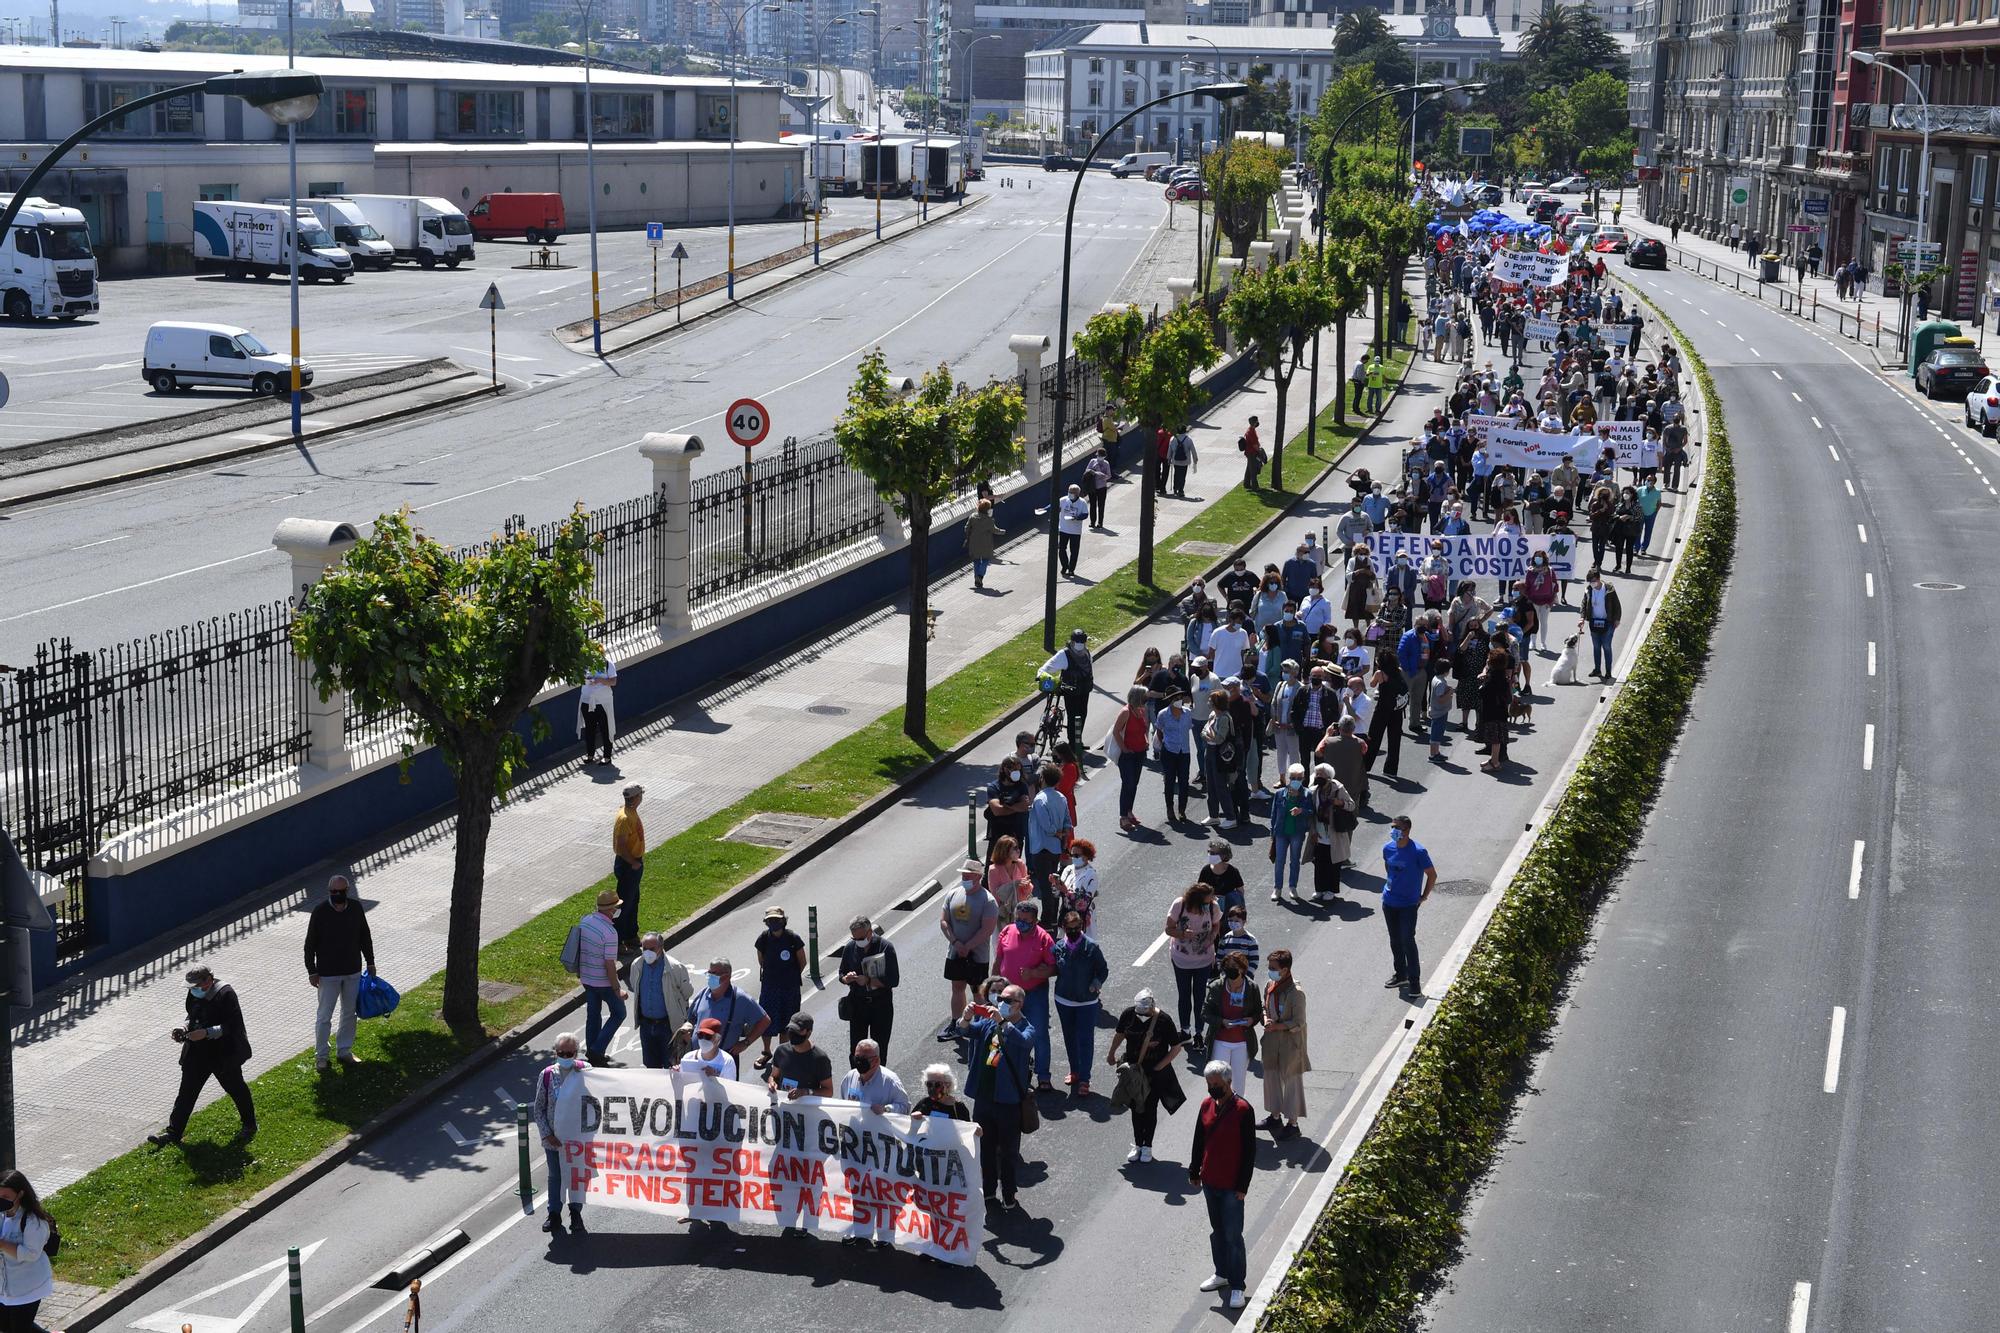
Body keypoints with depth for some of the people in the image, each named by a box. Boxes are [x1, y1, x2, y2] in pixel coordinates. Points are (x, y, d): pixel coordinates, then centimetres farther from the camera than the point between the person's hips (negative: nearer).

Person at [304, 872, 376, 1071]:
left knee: (349, 1013, 14)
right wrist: (312, 971, -8)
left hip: (353, 972, 4)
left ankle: (344, 1051, 28)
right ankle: (321, 1056, 15)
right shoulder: (320, 911, -15)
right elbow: (310, 943, -8)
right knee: (324, 1016, 3)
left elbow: (365, 936, 8)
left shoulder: (356, 908, -4)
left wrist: (370, 962, 11)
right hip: (328, 973, -4)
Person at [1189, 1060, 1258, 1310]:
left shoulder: (1243, 1110, -16)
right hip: (1210, 1182, 6)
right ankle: (1222, 1274, 33)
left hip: (1232, 1186, -6)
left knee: (1233, 1236, -1)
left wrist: (1243, 1185, -13)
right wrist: (1194, 1171, 14)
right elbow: (1199, 1141, 12)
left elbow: (1250, 1150, -13)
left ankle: (1237, 1286, 7)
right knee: (1217, 1231, 18)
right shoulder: (1207, 1106, 2)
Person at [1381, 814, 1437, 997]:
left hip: (1408, 904, -6)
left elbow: (1432, 875, -9)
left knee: (1407, 941, -9)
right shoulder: (1388, 848, -2)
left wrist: (1424, 897, -5)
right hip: (1389, 902, 6)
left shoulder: (1418, 852, -19)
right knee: (1395, 940, 15)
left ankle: (1414, 982, -2)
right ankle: (1400, 975, 29)